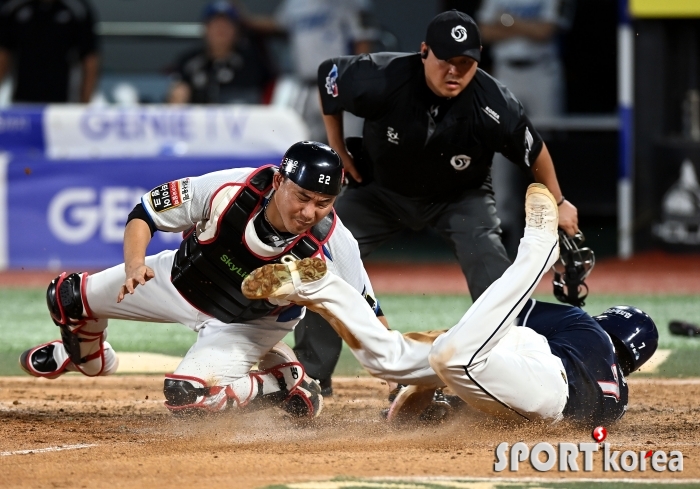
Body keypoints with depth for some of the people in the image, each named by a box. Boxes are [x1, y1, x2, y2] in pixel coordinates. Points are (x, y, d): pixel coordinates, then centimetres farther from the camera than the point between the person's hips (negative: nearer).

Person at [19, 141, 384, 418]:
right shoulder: (228, 190, -34)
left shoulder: (333, 246, -35)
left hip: (251, 323, -3)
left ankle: (288, 386, -2)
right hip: (185, 279, 3)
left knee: (185, 395, -27)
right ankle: (90, 357, 42)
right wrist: (134, 263, -39)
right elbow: (144, 214, -21)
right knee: (66, 296, 7)